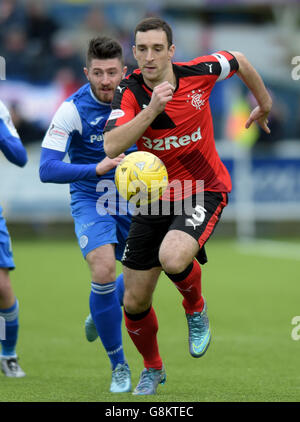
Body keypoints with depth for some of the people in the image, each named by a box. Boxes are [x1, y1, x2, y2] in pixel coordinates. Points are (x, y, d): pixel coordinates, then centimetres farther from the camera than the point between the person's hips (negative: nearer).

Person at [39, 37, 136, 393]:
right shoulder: (73, 109, -19)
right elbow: (47, 169, -25)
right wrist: (97, 168, -36)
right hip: (90, 199, -5)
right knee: (104, 270, -24)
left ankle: (99, 315, 42)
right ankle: (118, 367, -8)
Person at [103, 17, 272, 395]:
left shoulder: (198, 73, -13)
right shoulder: (129, 92, -12)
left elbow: (239, 62, 9)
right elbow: (111, 147, -28)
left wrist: (264, 105, 22)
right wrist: (152, 109, -36)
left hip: (203, 190, -3)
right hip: (154, 198, 3)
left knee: (173, 258, -34)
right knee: (134, 303, 5)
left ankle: (196, 308, 1)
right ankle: (152, 368, 34)